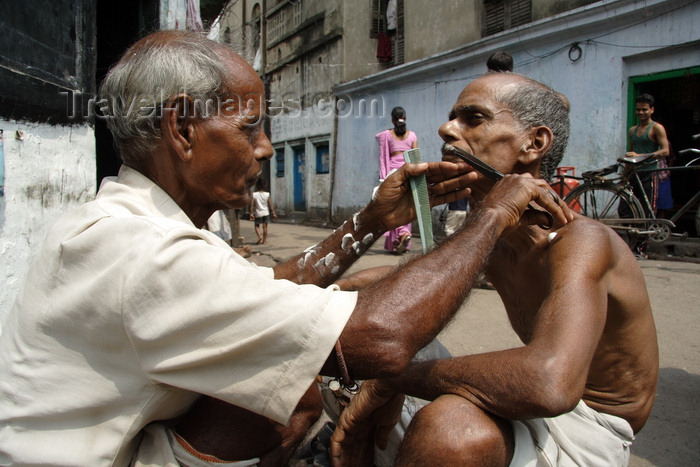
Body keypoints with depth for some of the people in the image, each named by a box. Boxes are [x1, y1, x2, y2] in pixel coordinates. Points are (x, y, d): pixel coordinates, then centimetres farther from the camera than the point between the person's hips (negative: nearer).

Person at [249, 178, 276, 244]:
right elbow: (270, 204, -4)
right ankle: (264, 240, 12)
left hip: (258, 213, -1)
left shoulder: (254, 194, -9)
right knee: (265, 226, 9)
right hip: (265, 213, 1)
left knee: (257, 226, 14)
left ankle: (259, 236, -10)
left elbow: (252, 205, -9)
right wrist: (273, 213, 2)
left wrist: (251, 213, -3)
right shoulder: (267, 194, -6)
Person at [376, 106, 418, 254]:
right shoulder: (412, 135, 9)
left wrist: (383, 178, -3)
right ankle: (404, 245, 5)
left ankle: (402, 233, -22)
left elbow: (384, 158, -2)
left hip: (393, 171, -3)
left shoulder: (386, 135, 3)